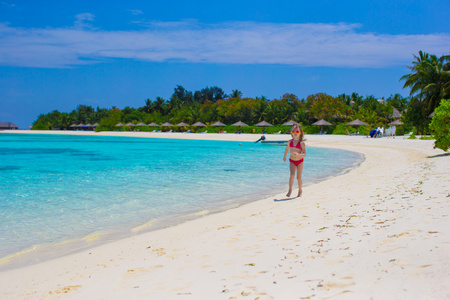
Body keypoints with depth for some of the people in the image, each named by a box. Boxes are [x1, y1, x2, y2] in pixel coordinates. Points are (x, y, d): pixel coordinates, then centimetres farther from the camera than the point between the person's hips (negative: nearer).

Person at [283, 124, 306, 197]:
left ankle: (300, 191, 27)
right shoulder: (290, 142, -1)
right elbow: (287, 149, 21)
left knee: (299, 177, 7)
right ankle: (290, 190, -10)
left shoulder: (301, 143, -12)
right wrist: (284, 156, 31)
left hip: (299, 161, -2)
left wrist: (298, 154, -35)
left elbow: (304, 154, -17)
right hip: (292, 161, 2)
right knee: (292, 175, -20)